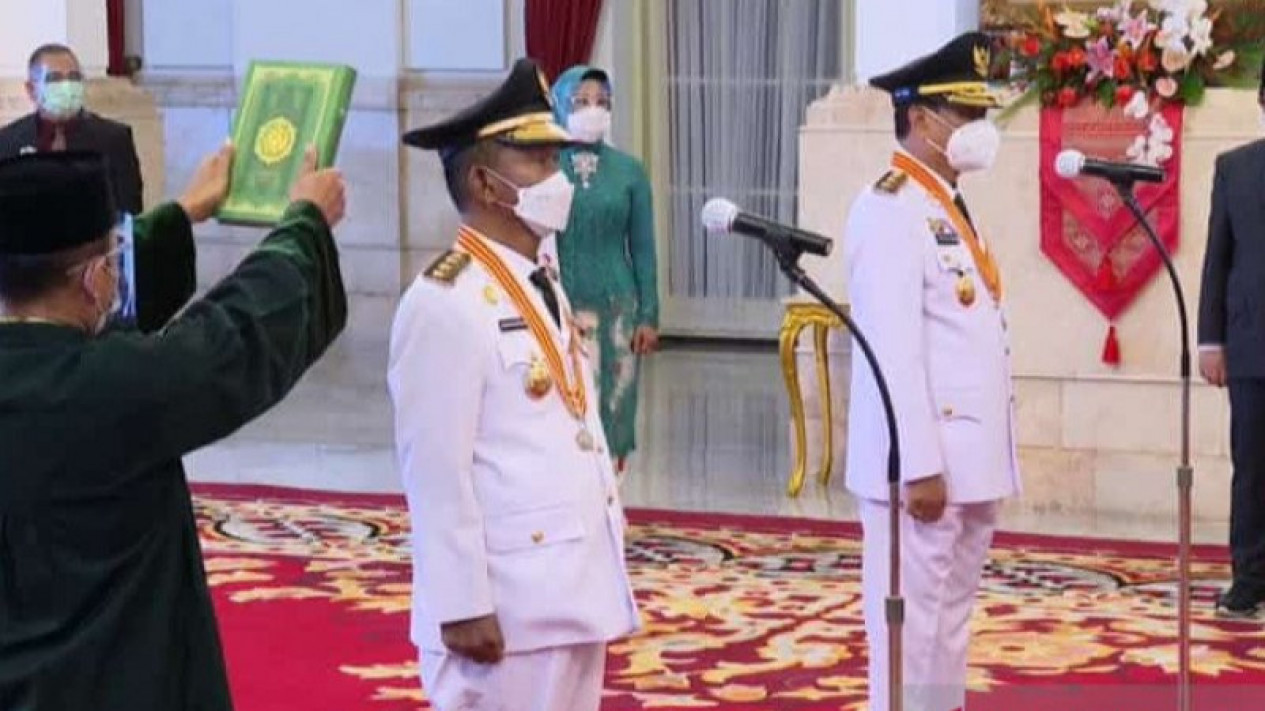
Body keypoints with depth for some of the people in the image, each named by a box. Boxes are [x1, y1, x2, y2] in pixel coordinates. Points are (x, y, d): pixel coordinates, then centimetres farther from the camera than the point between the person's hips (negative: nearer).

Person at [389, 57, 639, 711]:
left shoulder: (545, 290, 15)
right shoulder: (444, 302, -14)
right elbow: (436, 470, -17)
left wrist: (603, 574, 16)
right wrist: (462, 604, -19)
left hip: (574, 588, 9)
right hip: (506, 603, -9)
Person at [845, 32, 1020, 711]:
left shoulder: (951, 207, 16)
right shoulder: (891, 210, -14)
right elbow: (893, 352, -20)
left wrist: (981, 462, 15)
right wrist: (920, 467, -23)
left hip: (972, 459, 10)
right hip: (926, 462, -10)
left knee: (952, 618, 14)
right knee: (911, 623, -4)